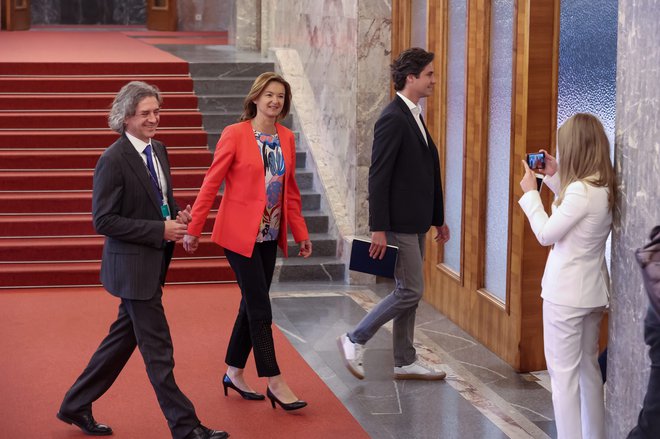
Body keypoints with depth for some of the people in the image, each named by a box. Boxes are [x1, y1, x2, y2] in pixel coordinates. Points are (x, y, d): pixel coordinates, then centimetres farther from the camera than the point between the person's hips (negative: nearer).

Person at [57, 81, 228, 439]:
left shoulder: (158, 151, 8)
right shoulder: (113, 161, -17)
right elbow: (103, 221, -18)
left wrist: (178, 216, -3)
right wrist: (160, 230, -20)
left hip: (154, 263, 9)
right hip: (133, 265, -9)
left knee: (123, 339, 17)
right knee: (157, 349, -1)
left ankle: (76, 407, 31)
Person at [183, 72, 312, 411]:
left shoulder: (286, 138, 7)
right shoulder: (235, 134, -10)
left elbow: (290, 190, 14)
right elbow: (211, 183, -9)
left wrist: (301, 233, 11)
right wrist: (193, 229, -9)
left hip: (269, 235, 6)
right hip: (240, 233, -6)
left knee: (252, 304, 13)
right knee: (260, 309, -5)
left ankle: (234, 373, 27)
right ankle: (275, 383, 1)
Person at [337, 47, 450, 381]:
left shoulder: (413, 116, 14)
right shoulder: (392, 119, -16)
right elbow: (378, 176, -19)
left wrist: (438, 218, 20)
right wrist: (379, 229, -21)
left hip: (415, 222, 10)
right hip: (399, 224, -10)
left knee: (408, 292, 13)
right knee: (411, 291, -7)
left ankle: (405, 362, 21)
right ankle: (355, 340, 5)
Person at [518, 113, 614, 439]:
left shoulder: (581, 190, -23)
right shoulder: (605, 188, 3)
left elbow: (546, 235, -16)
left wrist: (530, 192, -6)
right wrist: (553, 177, 13)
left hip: (566, 293, -9)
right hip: (593, 290, 9)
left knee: (564, 373, -3)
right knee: (589, 367, 19)